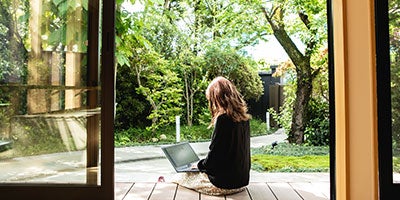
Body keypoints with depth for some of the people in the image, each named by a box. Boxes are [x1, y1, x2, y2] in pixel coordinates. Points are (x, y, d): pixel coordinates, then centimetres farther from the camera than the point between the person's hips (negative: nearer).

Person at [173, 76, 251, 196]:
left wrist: (199, 165, 1)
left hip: (225, 184, -7)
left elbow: (214, 154, -19)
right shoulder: (243, 117, 3)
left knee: (187, 176, 11)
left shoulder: (223, 119, -21)